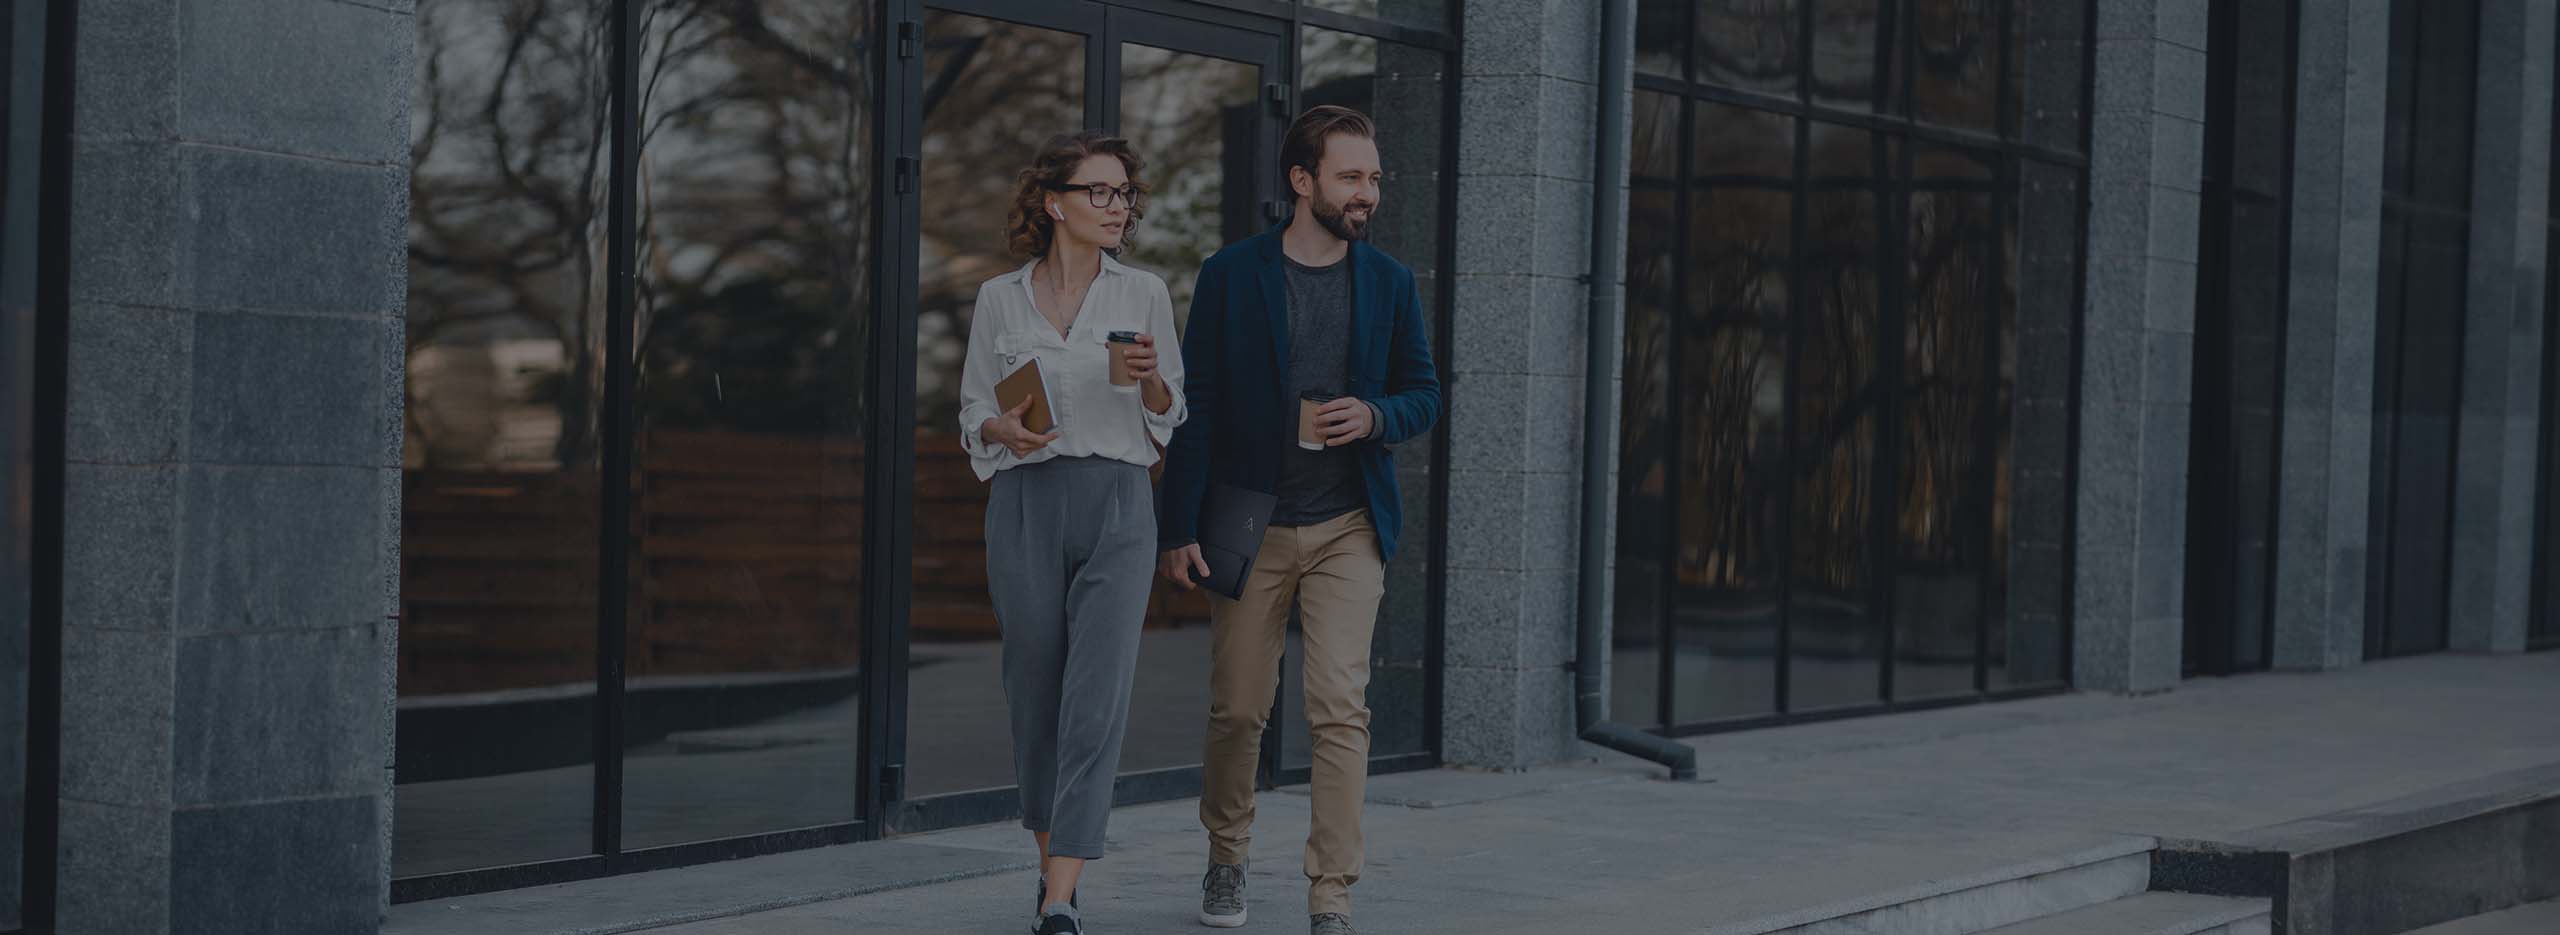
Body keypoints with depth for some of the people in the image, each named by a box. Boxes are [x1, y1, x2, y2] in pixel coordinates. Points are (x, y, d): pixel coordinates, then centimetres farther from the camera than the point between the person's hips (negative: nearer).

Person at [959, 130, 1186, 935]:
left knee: (1096, 702, -11)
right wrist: (1004, 430, -11)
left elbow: (1169, 418, 11)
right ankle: (1051, 861, 26)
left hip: (1117, 505, -1)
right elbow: (972, 412, 11)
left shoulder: (1144, 295, 7)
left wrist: (1151, 378, -10)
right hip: (1025, 504, 1)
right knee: (1035, 693, 6)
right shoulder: (1000, 299, 7)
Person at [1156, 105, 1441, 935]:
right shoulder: (1231, 276, -1)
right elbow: (1196, 407, -1)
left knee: (1341, 707, -11)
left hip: (1349, 528, 1)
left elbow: (1424, 393, 13)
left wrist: (1377, 417, -11)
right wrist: (1178, 530, -5)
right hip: (1249, 524, -1)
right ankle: (1226, 860, 31)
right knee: (1238, 710, 7)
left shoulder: (1389, 284, 6)